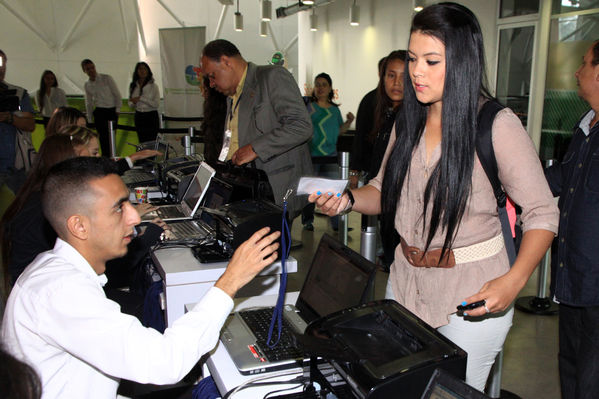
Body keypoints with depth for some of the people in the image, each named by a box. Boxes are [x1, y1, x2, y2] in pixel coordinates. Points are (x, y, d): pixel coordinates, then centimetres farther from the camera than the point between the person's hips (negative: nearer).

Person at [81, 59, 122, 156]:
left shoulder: (107, 78, -2)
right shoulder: (87, 85, 9)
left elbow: (117, 94, -1)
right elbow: (88, 102, 17)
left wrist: (117, 110, -8)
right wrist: (90, 119, 14)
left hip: (112, 111, -2)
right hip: (99, 112, 2)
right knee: (103, 137, -4)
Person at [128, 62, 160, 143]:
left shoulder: (153, 86, -5)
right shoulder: (133, 86, 7)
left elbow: (156, 104, -13)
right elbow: (130, 104, 13)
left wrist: (140, 98, -17)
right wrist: (133, 102, -11)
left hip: (151, 116, -4)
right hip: (139, 117, 4)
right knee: (142, 142, 6)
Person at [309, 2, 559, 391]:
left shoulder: (496, 124, -15)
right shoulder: (410, 121, 4)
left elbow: (542, 213, -11)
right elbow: (385, 192, 13)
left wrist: (513, 281, -26)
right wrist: (348, 199, -9)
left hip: (472, 293, -5)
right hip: (406, 280, 6)